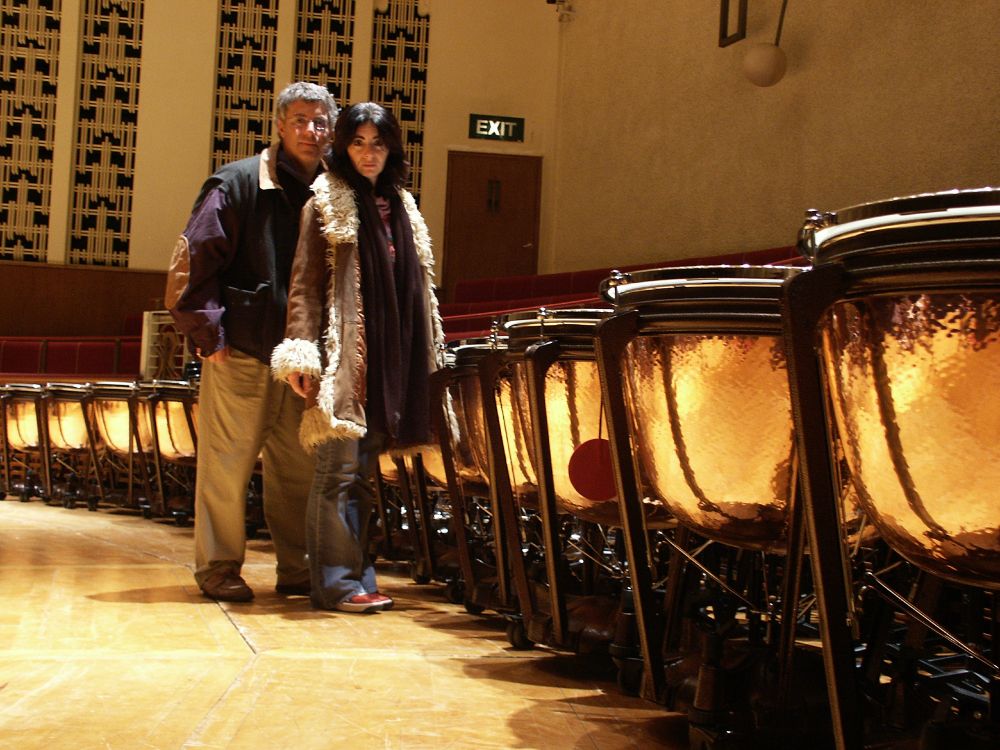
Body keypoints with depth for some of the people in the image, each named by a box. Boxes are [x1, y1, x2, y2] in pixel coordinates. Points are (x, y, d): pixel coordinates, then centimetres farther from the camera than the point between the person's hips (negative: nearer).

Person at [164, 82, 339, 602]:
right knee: (227, 463, 0)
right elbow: (194, 262, -7)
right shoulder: (237, 184, -3)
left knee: (298, 467, 9)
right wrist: (209, 333, -11)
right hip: (241, 351, -5)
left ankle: (296, 569, 19)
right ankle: (218, 568, 11)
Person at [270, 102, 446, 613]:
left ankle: (357, 577, 13)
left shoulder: (400, 205, 19)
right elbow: (305, 282, -5)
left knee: (365, 469, 8)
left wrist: (429, 353, 19)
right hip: (343, 355, -6)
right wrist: (302, 354, -14)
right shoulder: (327, 202, 2)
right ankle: (337, 582, -5)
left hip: (390, 357, 6)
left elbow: (417, 286, 22)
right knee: (340, 466, -8)